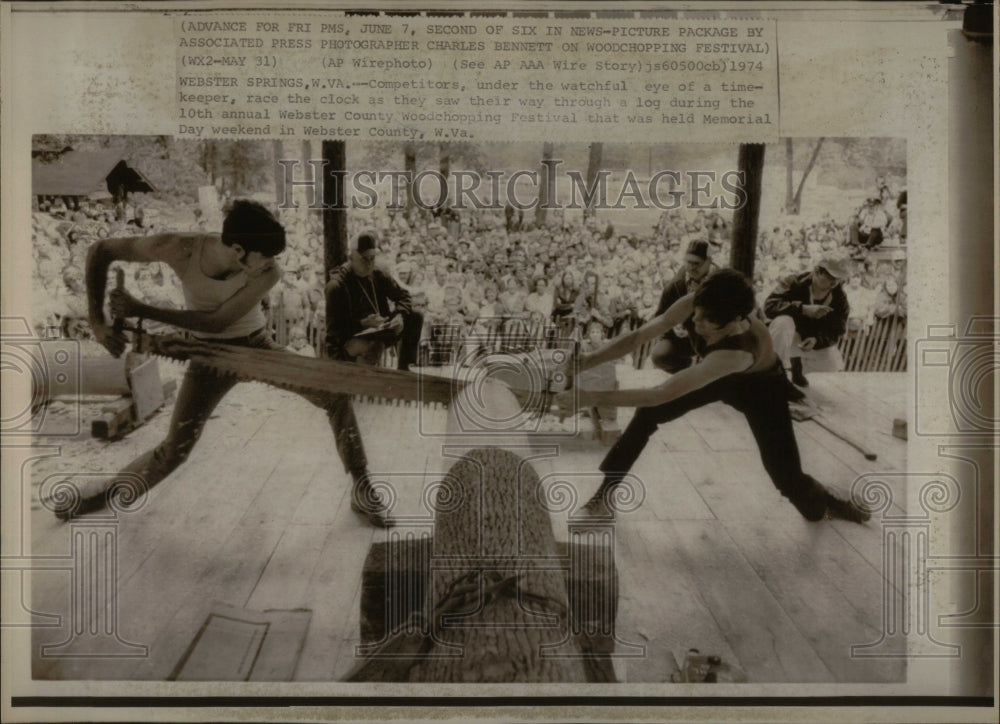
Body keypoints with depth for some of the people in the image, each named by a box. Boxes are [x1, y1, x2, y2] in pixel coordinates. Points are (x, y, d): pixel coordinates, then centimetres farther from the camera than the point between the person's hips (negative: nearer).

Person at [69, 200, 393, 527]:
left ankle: (363, 493, -2)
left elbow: (219, 321, -28)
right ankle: (106, 495, 24)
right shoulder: (179, 248, -26)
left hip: (257, 346, 1)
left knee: (336, 397, -14)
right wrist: (97, 321, -21)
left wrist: (143, 311, -27)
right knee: (175, 448, -4)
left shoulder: (268, 273, -27)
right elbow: (100, 251, -15)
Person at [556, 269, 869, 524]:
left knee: (787, 477, -6)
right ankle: (604, 495, 0)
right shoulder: (692, 305, -35)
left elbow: (663, 394, -53)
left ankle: (824, 503, 31)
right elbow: (637, 336, -29)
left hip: (759, 387, -4)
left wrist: (595, 397, -54)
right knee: (647, 414, -13)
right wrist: (590, 360, -45)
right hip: (714, 374, 5)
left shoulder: (740, 349, -49)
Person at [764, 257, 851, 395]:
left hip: (815, 342, 4)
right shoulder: (794, 283, -22)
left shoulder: (840, 300, -11)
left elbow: (835, 333, -10)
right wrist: (804, 309, -44)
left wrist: (816, 340, -32)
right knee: (783, 321, -37)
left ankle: (796, 363, 18)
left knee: (833, 366, -17)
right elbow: (769, 306, -34)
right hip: (790, 337, -4)